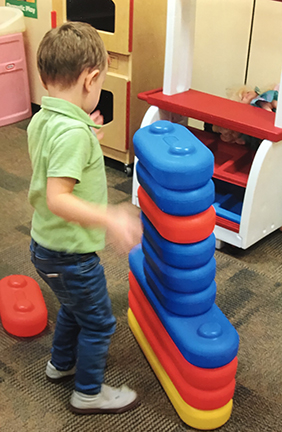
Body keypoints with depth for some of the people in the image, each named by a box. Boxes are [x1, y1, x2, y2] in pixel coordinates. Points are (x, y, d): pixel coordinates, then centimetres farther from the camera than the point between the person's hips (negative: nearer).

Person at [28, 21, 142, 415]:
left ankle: (61, 363, 52)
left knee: (74, 306, 31)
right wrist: (108, 219, -43)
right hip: (71, 254, -9)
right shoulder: (73, 132, -30)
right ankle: (89, 393, 32)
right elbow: (57, 198, -36)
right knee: (98, 323, 13)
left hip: (45, 245, 9)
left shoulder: (40, 120, -1)